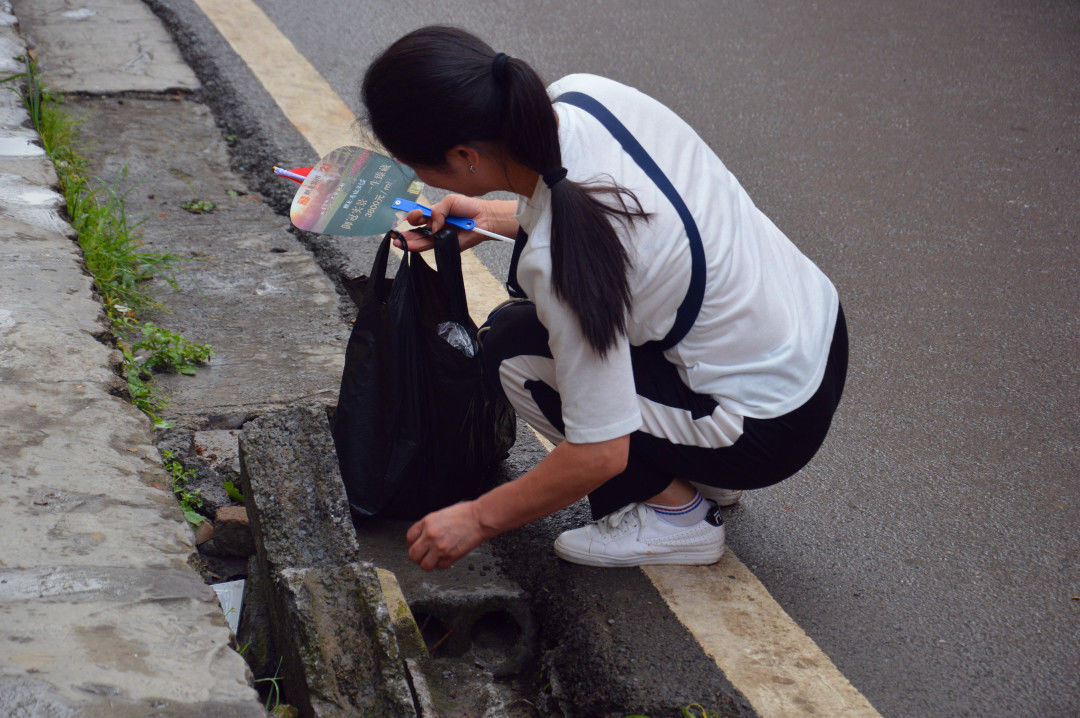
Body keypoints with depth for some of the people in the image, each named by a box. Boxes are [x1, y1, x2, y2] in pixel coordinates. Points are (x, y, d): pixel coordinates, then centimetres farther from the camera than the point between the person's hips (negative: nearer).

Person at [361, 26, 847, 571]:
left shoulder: (557, 258, -31)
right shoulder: (583, 94, -10)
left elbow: (601, 454, -21)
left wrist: (478, 519, -8)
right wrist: (491, 218, 13)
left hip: (770, 430, -8)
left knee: (510, 349, -5)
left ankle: (676, 513, 5)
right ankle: (699, 469, 21)